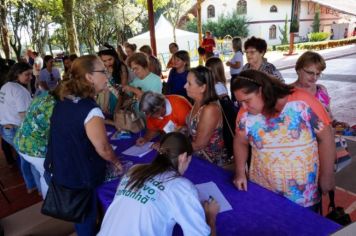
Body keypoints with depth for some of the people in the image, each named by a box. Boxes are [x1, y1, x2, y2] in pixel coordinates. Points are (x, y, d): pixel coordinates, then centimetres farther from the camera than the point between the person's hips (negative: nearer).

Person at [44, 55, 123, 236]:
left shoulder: (63, 100, -3)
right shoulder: (90, 111, -29)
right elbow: (103, 149, -24)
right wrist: (117, 163, -5)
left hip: (59, 169, 8)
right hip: (80, 176, -7)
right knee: (87, 216, 18)